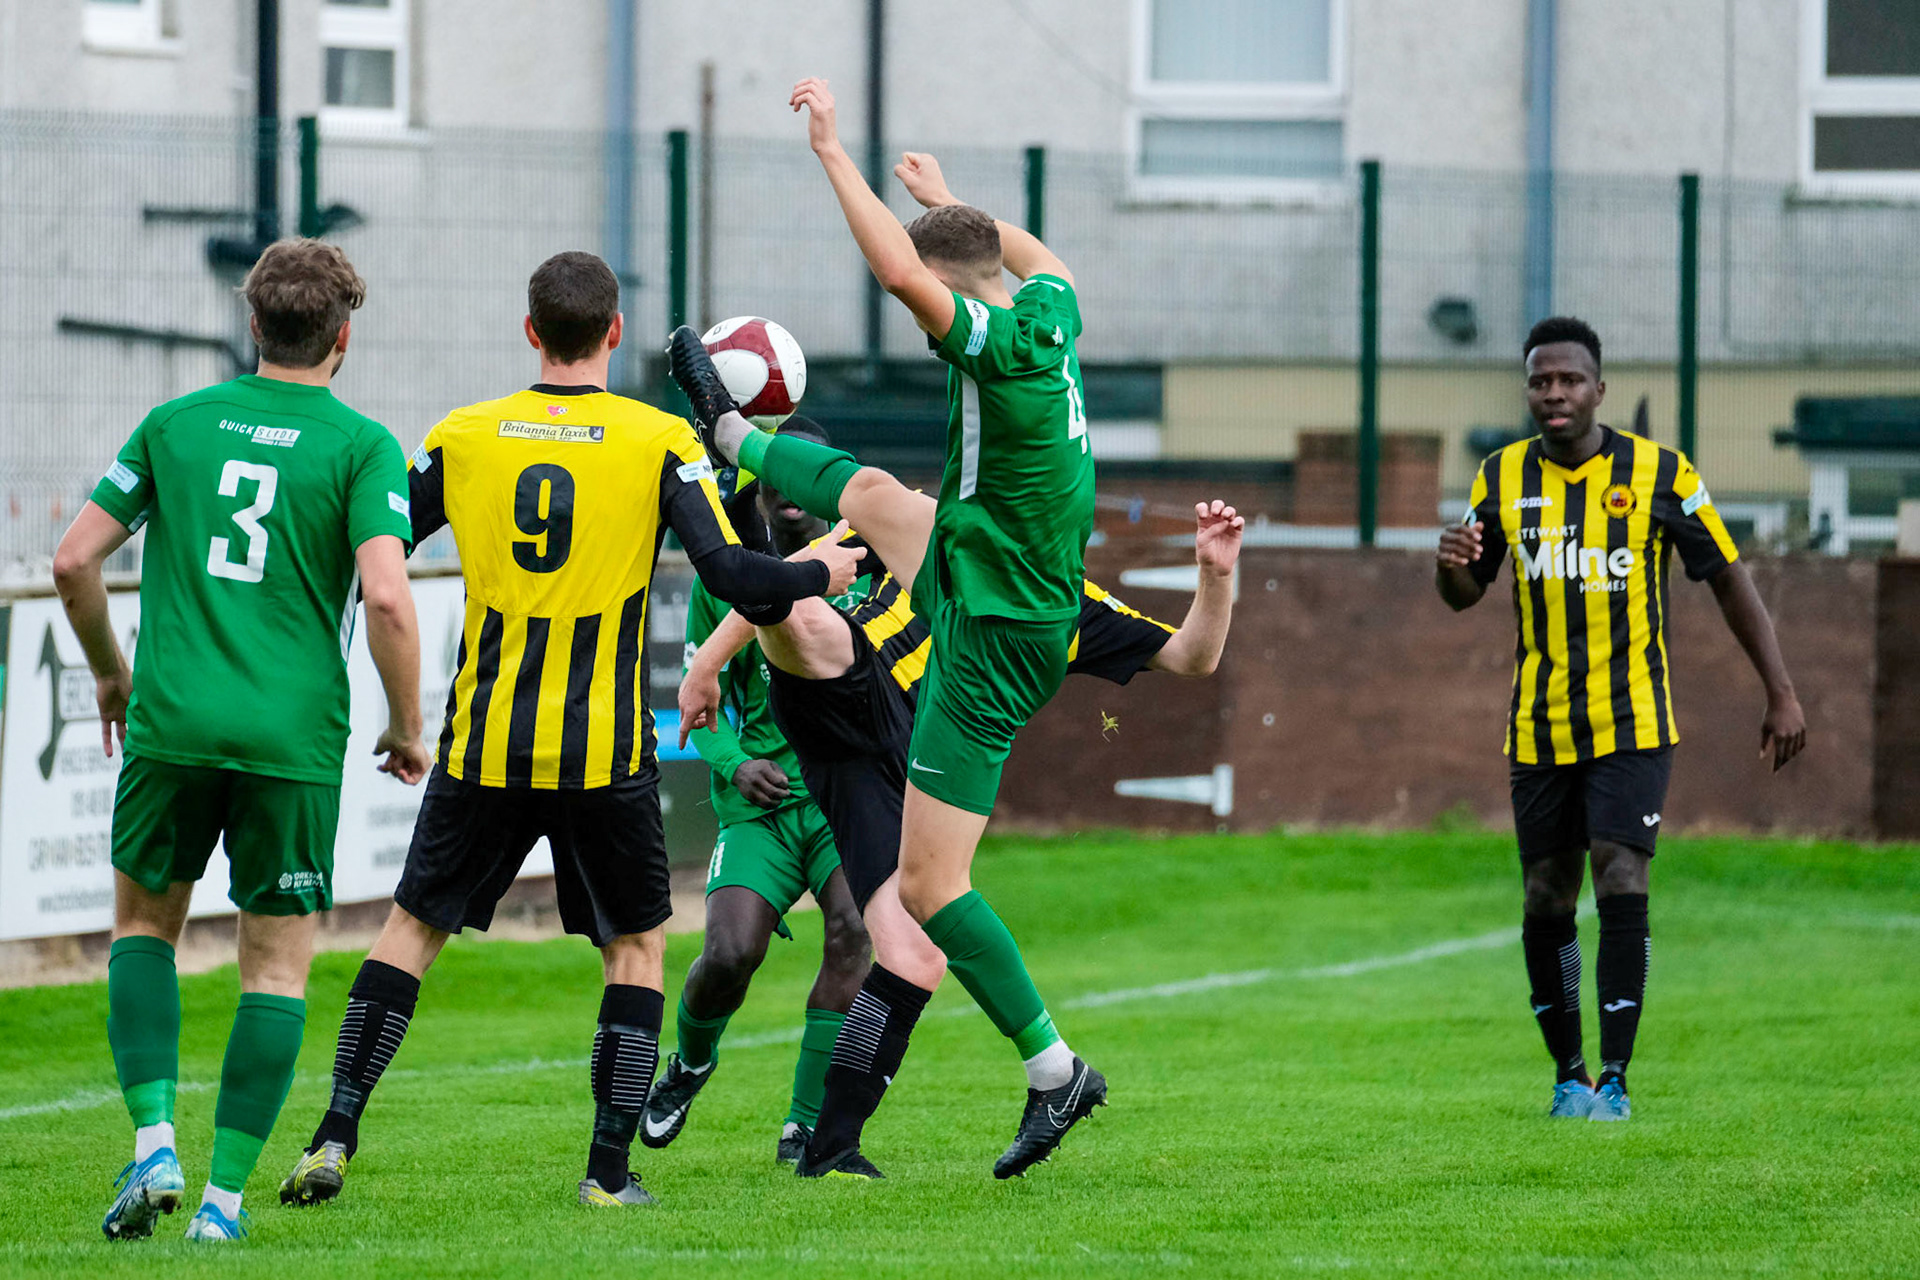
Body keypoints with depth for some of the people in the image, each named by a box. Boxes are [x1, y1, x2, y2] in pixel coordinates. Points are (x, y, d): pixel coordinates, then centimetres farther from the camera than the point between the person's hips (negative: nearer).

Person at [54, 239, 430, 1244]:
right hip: (294, 737, -2)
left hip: (172, 721, 2)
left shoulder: (174, 424, 8)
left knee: (144, 922, 20)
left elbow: (75, 560, 7)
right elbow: (387, 599, -12)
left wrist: (109, 671, 24)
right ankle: (224, 1194, 3)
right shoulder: (362, 446, -1)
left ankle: (153, 1143, 3)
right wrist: (406, 730, 2)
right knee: (278, 963, 8)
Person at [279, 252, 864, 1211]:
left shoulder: (461, 439, 1)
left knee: (412, 925, 13)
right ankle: (609, 1171, 6)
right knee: (636, 943, 13)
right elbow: (732, 575, -9)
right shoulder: (661, 442, -5)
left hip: (483, 744, 2)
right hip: (605, 751, -1)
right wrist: (820, 574, 9)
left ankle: (334, 1139, 4)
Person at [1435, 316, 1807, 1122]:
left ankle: (1614, 1079, -11)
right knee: (1546, 904, 4)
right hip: (1540, 730, 3)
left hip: (1631, 724, -3)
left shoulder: (1657, 474, -5)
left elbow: (1729, 580, 2)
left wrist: (1781, 694, -2)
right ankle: (1568, 1074, 18)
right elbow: (1464, 596, 11)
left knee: (1621, 889, -14)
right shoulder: (1504, 479, 3)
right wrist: (1452, 564, -15)